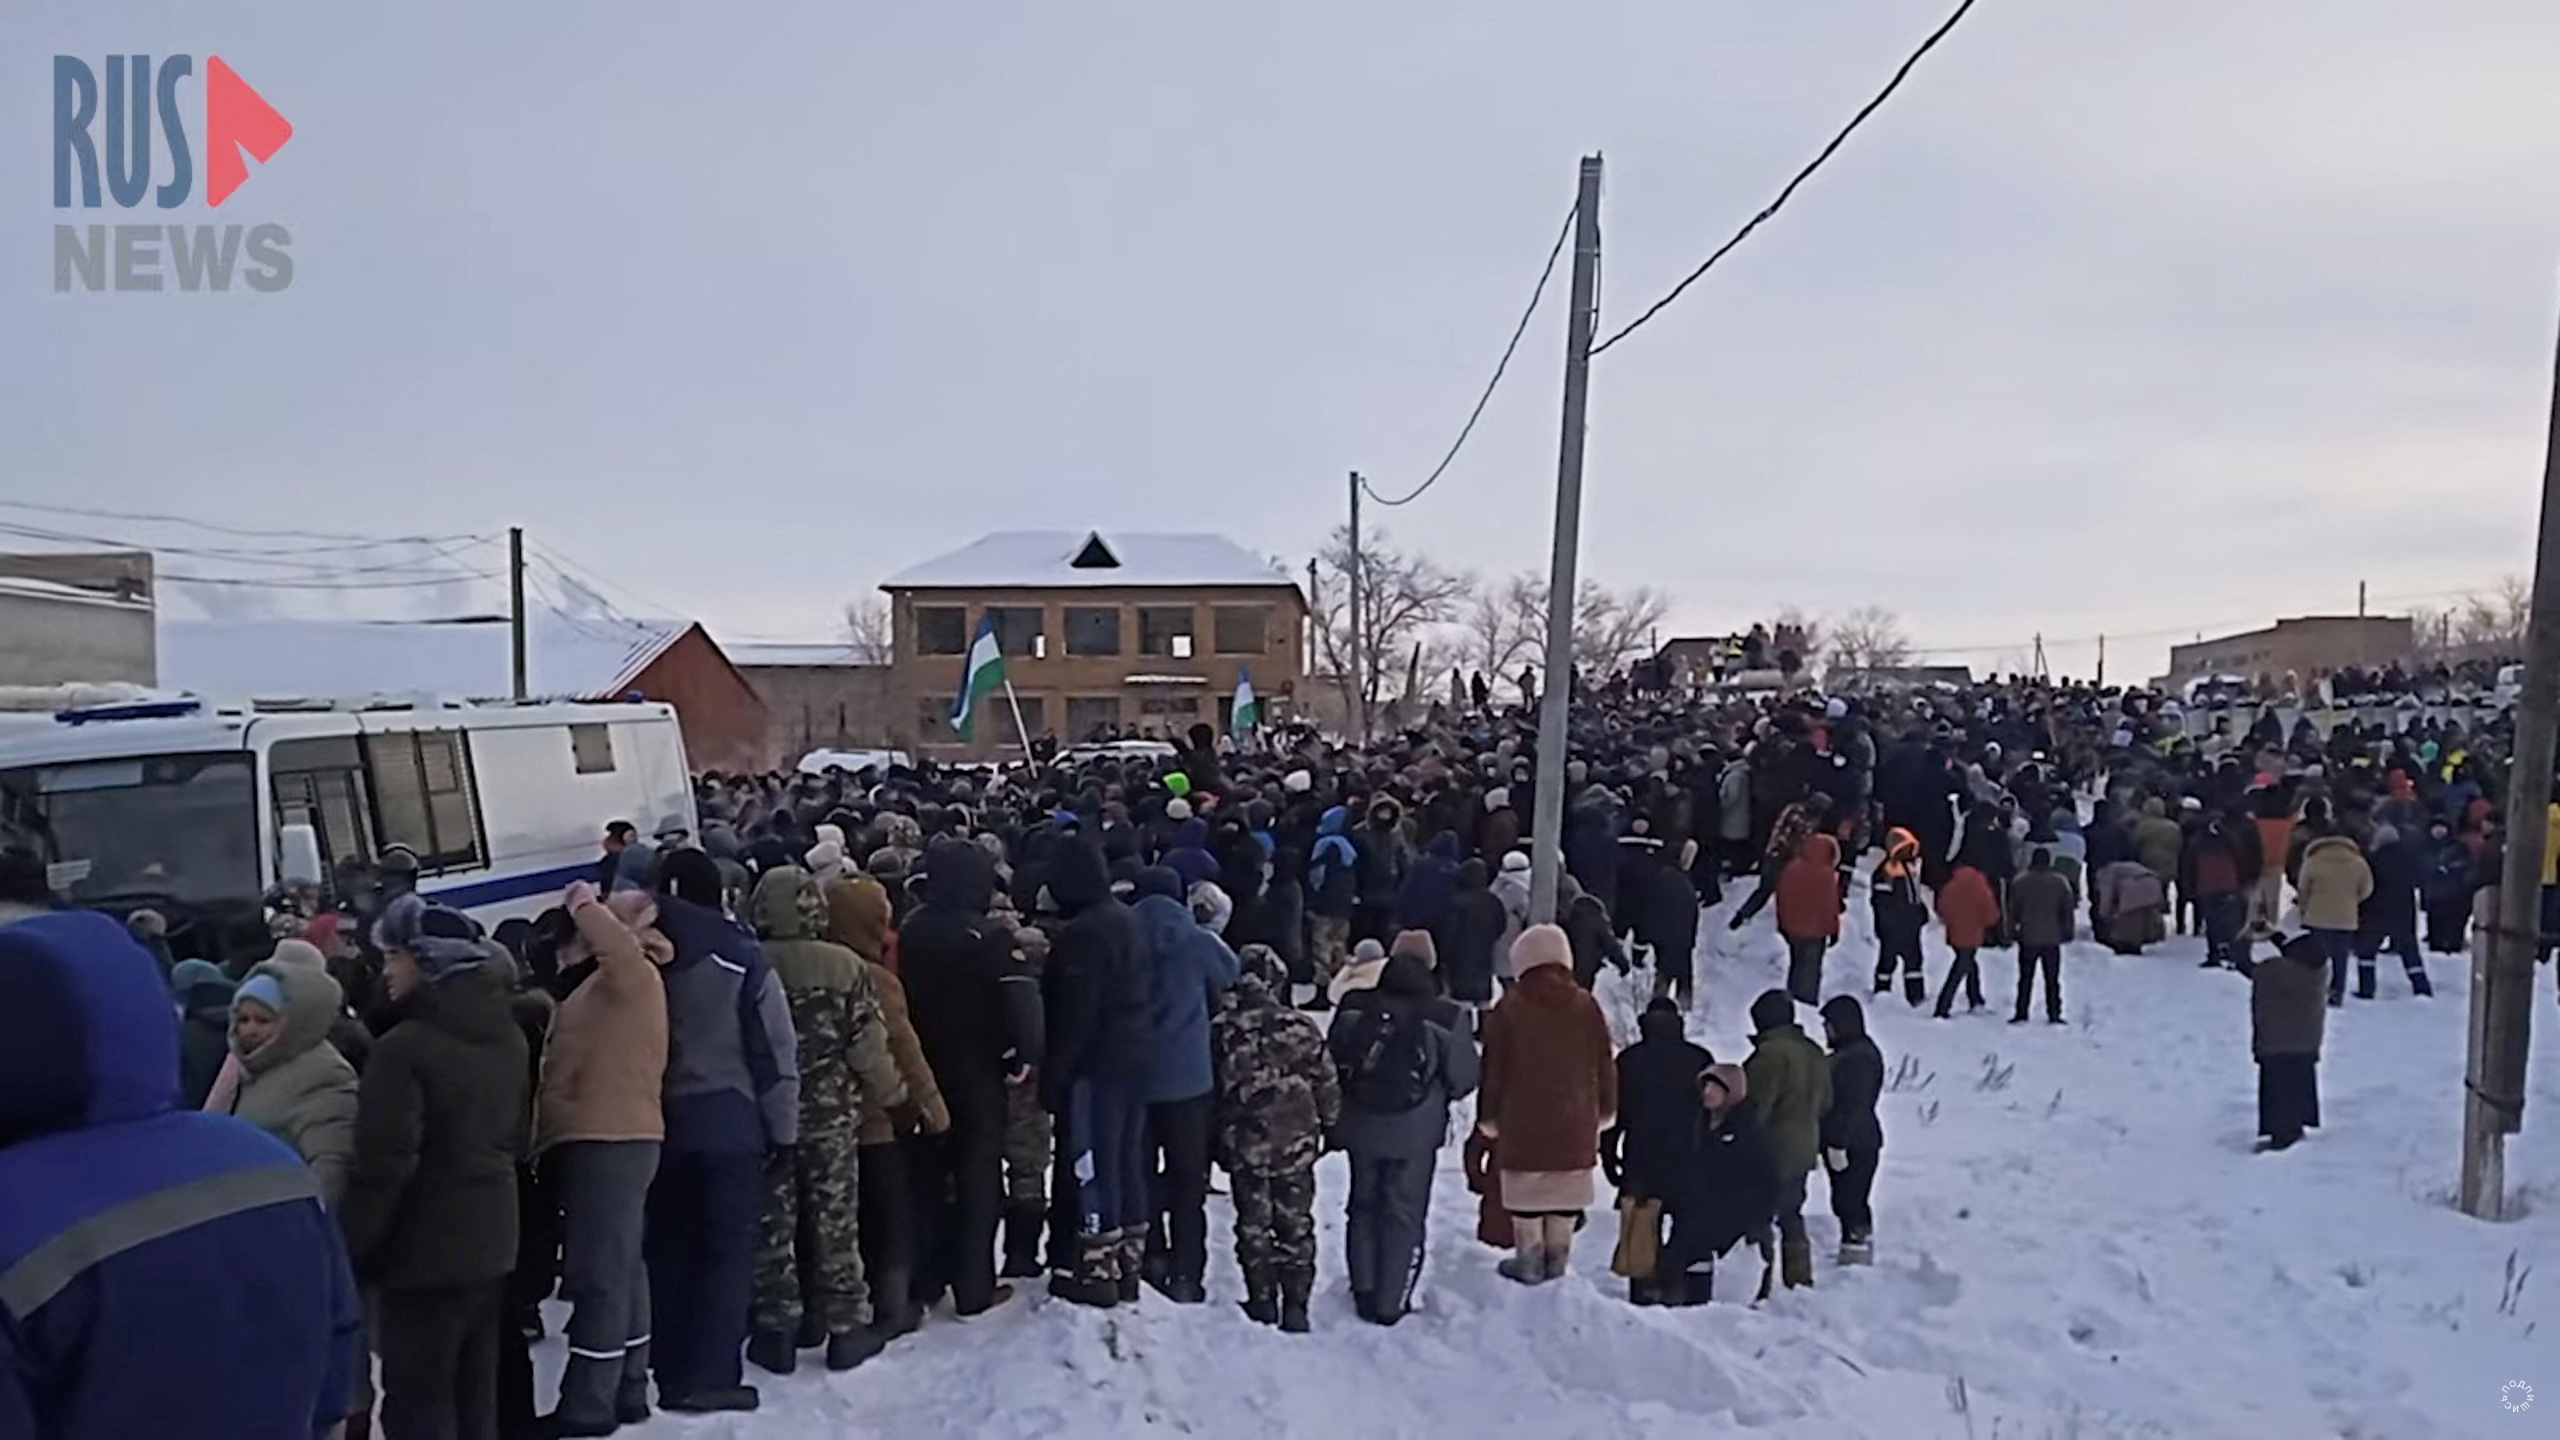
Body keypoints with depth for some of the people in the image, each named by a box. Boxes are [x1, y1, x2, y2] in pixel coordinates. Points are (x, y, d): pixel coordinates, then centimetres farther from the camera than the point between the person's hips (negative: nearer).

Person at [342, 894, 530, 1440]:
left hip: (425, 1250, -8)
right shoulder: (507, 1035, 6)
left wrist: (350, 1252, -11)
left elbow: (383, 1166, -19)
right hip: (492, 1241, 8)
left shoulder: (404, 1046, -19)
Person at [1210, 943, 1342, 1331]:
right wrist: (1328, 1125, 14)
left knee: (1253, 1223, 12)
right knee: (1296, 1224, 9)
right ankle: (1295, 1306, 11)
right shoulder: (1302, 1029, -10)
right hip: (1296, 1145, 0)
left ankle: (1262, 1301, 16)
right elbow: (1327, 1085, -2)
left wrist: (1218, 1142, 11)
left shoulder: (1221, 1030, -8)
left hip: (1244, 1146, 0)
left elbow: (1211, 1089, 0)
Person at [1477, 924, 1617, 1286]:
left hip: (1523, 1122, -2)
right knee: (1567, 1195, 11)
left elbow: (1493, 1069, -2)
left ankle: (1529, 1258, 10)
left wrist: (1489, 1117, 7)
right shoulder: (1586, 1005, -1)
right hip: (1575, 1123, 2)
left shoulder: (1509, 1008, -6)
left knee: (1527, 1191, 7)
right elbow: (1604, 1064, 5)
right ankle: (1557, 1259, 16)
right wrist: (1606, 1110, 17)